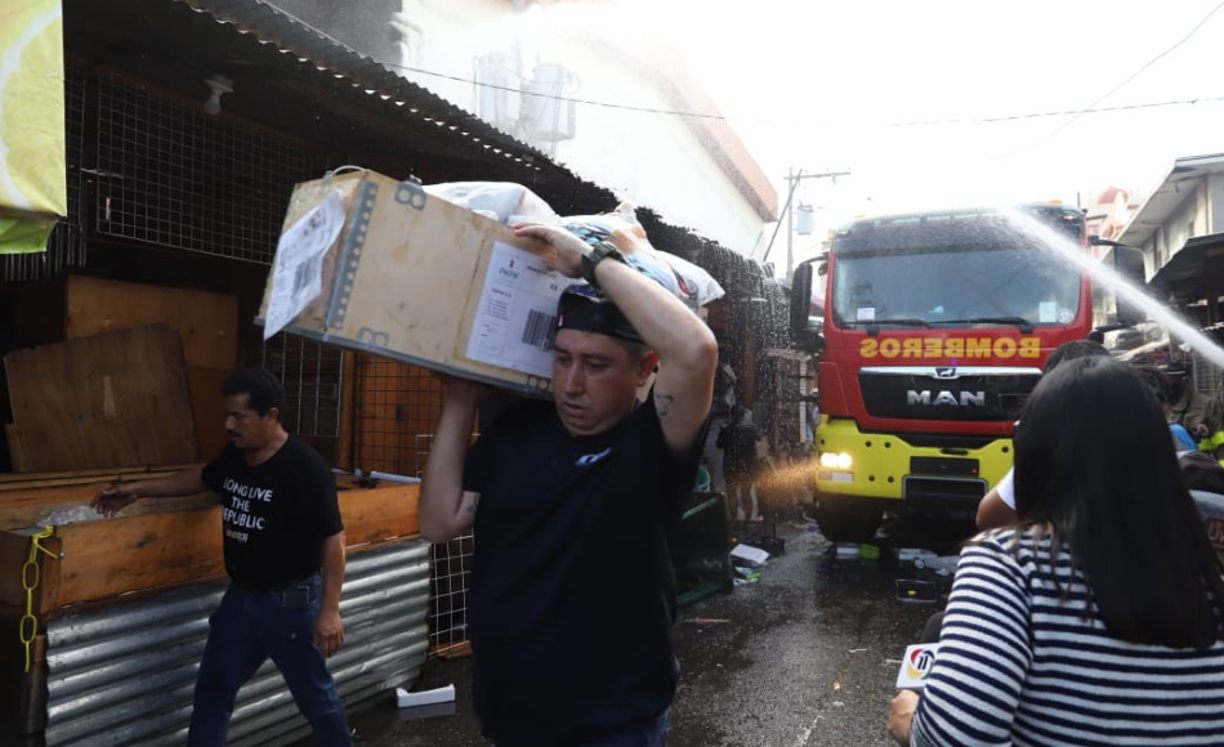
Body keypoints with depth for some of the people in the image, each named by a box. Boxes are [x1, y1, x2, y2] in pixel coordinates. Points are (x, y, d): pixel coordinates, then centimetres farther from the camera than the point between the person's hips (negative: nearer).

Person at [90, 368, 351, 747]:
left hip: (291, 601, -8)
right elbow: (202, 477, 25)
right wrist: (140, 489, 22)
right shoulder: (234, 456, 1)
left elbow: (333, 540, -22)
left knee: (314, 693, 8)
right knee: (212, 688, 20)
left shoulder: (305, 467, -23)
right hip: (241, 595, 8)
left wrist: (329, 610, -23)